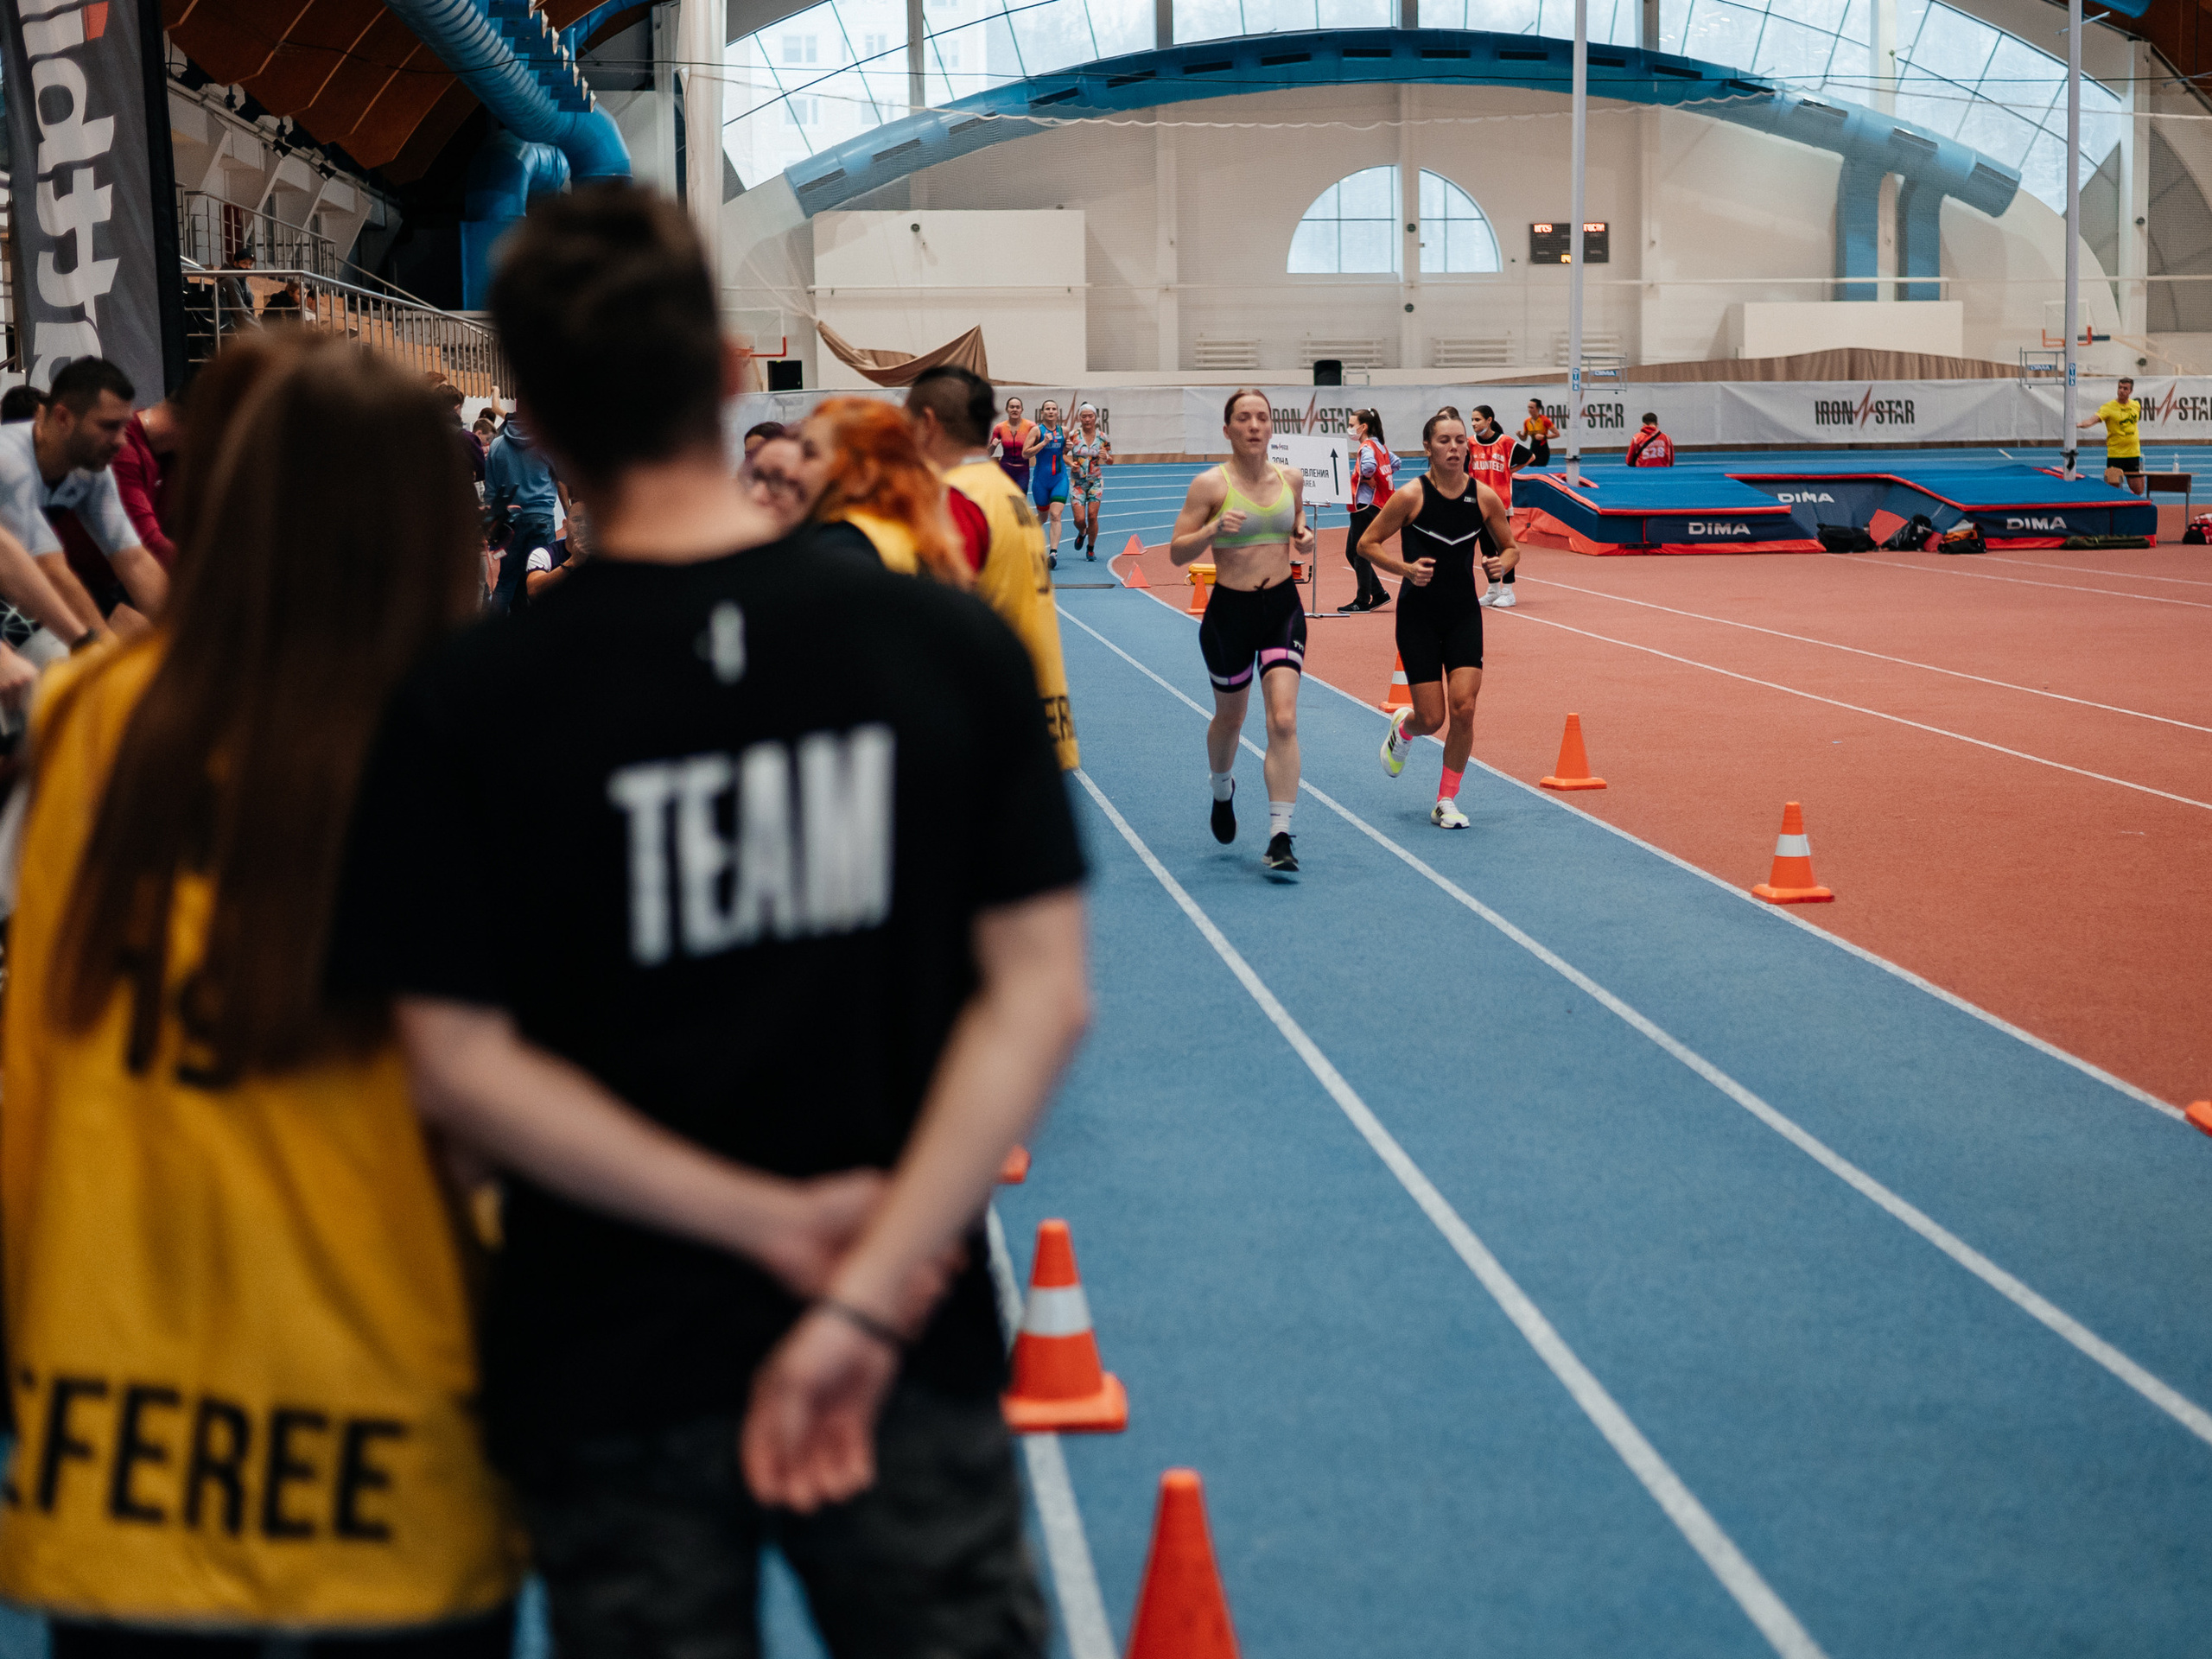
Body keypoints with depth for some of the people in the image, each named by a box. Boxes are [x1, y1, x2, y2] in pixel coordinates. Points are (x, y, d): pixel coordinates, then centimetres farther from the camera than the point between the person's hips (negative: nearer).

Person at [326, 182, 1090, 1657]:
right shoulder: (950, 647, -7)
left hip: (611, 1376, 0)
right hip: (914, 1368, 1)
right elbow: (1041, 996, -11)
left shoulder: (467, 706, -11)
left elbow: (461, 1065, -11)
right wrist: (865, 1300, -15)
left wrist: (770, 1220, -10)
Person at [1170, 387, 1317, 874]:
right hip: (1230, 610, -2)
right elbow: (1177, 552, -9)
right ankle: (1222, 791, 51)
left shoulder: (1291, 478, 2)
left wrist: (1303, 537, 0)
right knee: (1230, 717, 17)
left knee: (1283, 721, -13)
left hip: (1283, 606, 2)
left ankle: (1279, 839, -13)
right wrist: (1213, 529, -27)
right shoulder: (1210, 484, -10)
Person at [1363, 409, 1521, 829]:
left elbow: (1510, 547, 10)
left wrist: (1501, 563, -12)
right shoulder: (1411, 496, -12)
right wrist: (1405, 568, -19)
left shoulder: (1484, 497, -3)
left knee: (1464, 709, -11)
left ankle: (1446, 802, 6)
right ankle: (1402, 727, 37)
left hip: (1464, 613, 2)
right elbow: (1367, 544, -4)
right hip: (1418, 615, -2)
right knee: (1431, 719, -3)